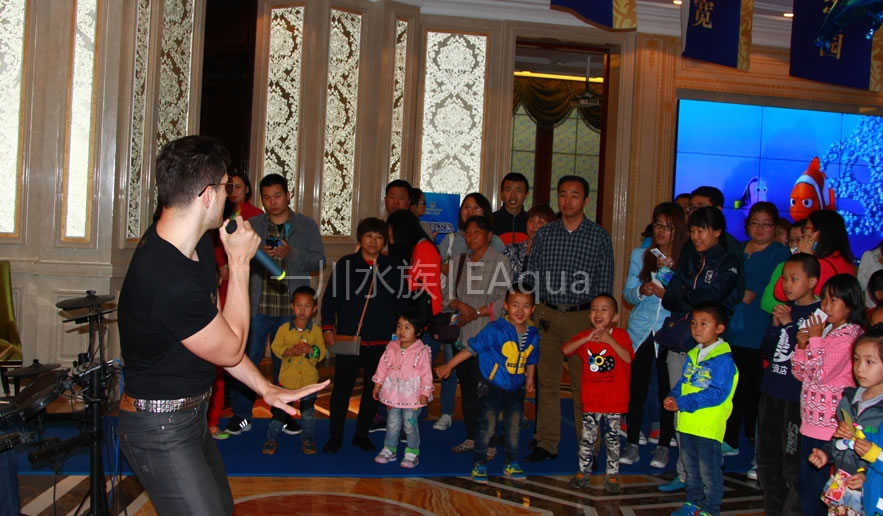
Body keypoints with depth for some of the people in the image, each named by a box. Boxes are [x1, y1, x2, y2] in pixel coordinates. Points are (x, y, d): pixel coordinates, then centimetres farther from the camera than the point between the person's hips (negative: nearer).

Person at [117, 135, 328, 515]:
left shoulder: (198, 246, -1)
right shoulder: (168, 279, -32)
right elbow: (229, 349, -17)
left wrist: (265, 389, 6)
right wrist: (240, 263, -15)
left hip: (190, 413, 10)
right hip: (160, 427, -10)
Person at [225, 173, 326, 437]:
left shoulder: (307, 226, 6)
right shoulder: (252, 226, 9)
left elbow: (319, 261, -2)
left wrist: (291, 253, -18)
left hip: (290, 309, 0)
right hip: (256, 307, 0)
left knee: (285, 363, 10)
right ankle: (241, 416, 12)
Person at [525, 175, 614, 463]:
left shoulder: (599, 237, 1)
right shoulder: (544, 234, 8)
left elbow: (605, 283, 2)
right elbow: (531, 277, 11)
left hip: (583, 317, -2)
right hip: (548, 315, 3)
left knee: (583, 384, 1)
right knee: (547, 381, 6)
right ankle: (547, 444, 16)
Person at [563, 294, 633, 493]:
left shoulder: (620, 335, -3)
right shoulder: (585, 336, 2)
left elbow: (628, 358, -18)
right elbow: (566, 350, -13)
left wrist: (610, 341, -26)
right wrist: (587, 339, -23)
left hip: (614, 401, -1)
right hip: (591, 400, 2)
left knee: (612, 438, 9)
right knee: (587, 437, 8)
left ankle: (612, 475, 19)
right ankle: (584, 472, 21)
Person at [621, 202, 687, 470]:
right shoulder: (640, 254, 8)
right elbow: (628, 294, 4)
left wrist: (668, 294, -19)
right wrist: (642, 290, -16)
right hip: (640, 332, 2)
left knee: (668, 392, 2)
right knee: (635, 389, 2)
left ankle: (663, 447, 16)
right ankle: (632, 445, 14)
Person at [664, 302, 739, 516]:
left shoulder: (723, 359, -17)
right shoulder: (692, 355, 9)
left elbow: (718, 393, -23)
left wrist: (683, 403, -23)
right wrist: (673, 397, -7)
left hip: (709, 426, -8)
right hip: (687, 422, 8)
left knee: (709, 471, 4)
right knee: (691, 468, 20)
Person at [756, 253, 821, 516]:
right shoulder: (785, 309, 9)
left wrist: (789, 325, -18)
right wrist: (775, 325, -4)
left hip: (796, 398, -7)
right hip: (770, 393, 8)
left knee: (792, 465, -4)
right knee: (767, 460, 17)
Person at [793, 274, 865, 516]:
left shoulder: (849, 336, -14)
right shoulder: (825, 331, 11)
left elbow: (820, 374, -19)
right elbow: (801, 374, 13)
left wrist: (815, 340, -12)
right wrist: (801, 346, -2)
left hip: (830, 424, -8)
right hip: (811, 420, 8)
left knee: (818, 488, 0)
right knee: (805, 485, 15)